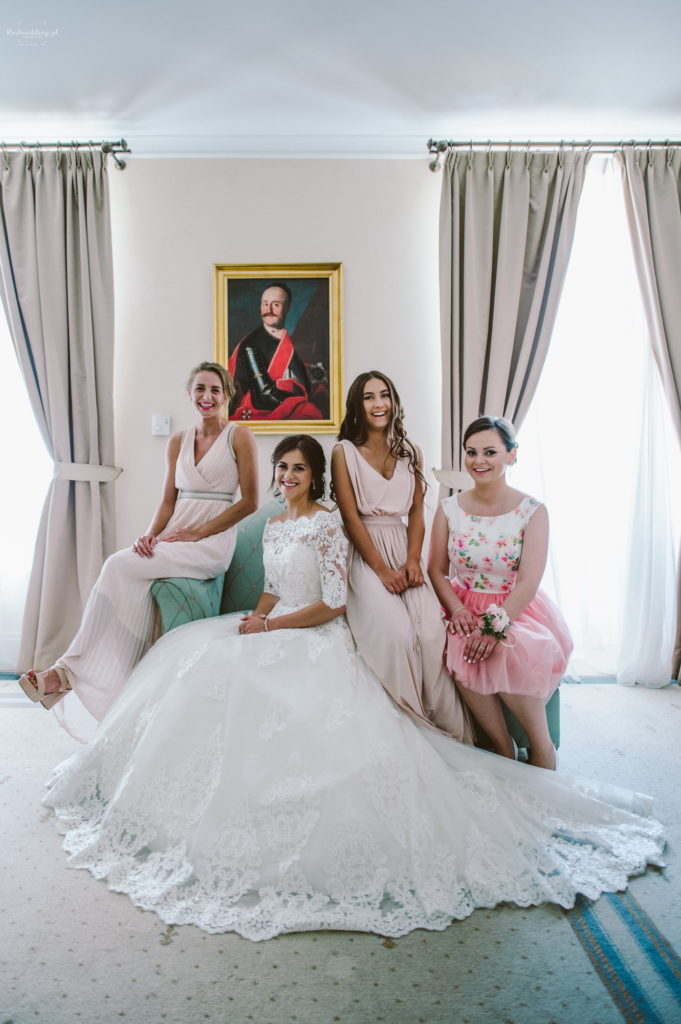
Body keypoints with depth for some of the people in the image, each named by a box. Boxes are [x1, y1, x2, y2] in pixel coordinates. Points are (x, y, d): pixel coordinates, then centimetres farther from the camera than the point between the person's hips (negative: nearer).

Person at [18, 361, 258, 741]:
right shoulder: (178, 442, 17)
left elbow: (250, 501, -4)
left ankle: (73, 669, -16)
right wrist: (150, 535, -4)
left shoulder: (240, 437, 1)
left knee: (121, 566, -25)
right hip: (175, 535, 5)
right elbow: (168, 501, 16)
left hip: (213, 540, -5)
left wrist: (198, 532, -11)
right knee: (129, 579, -26)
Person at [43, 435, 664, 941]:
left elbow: (333, 604, -13)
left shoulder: (327, 525, -8)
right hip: (272, 631, 8)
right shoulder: (273, 526, 16)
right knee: (202, 656, -10)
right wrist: (255, 616, -2)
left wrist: (268, 627, -13)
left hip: (316, 641, -8)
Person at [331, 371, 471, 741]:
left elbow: (416, 512, 9)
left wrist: (413, 560, -8)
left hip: (404, 551, 3)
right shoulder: (344, 452, 3)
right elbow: (351, 517, -4)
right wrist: (382, 569, -12)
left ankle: (449, 728, -10)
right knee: (396, 634, -26)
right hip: (365, 555, -3)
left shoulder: (410, 452, 14)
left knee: (432, 633, -21)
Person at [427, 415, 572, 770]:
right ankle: (504, 751, -13)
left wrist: (495, 626, -25)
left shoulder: (532, 511, -6)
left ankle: (541, 748, -9)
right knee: (461, 651, -29)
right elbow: (436, 570, 2)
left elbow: (528, 582, -13)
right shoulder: (449, 508, 3)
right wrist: (457, 609, -16)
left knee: (513, 652, -32)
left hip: (518, 609, -2)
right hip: (465, 608, 2)